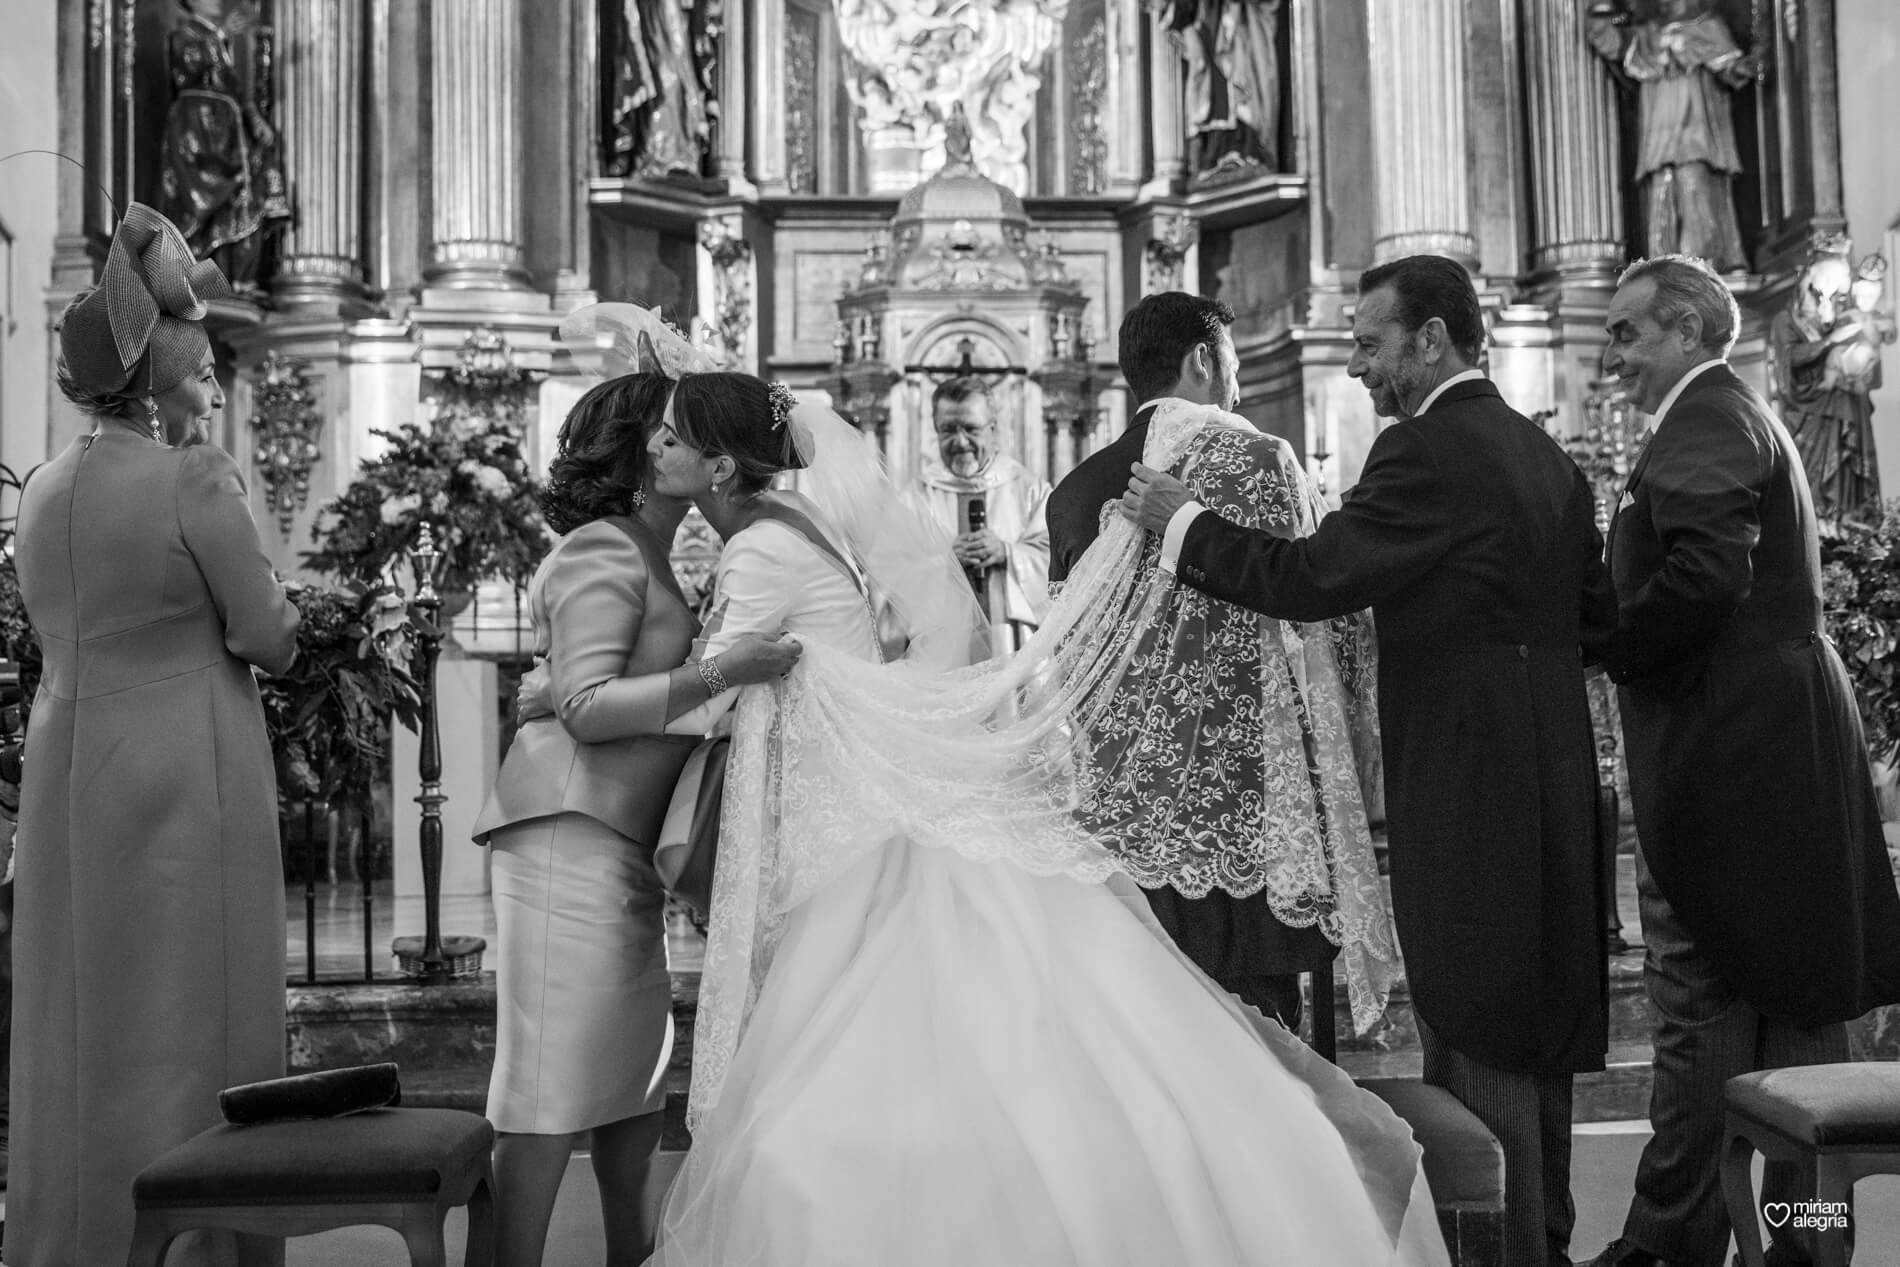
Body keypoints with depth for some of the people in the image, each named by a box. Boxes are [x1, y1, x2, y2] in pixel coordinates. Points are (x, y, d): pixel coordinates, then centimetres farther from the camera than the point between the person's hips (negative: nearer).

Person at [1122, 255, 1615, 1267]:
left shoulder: (1425, 450, -14)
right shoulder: (1544, 453, 12)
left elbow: (1312, 579, -18)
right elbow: (1595, 615, 16)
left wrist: (1181, 523, -7)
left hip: (1467, 783, -9)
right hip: (1549, 774, 9)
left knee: (1472, 1033, 0)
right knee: (1534, 1019, 18)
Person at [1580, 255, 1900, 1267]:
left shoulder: (1706, 419, -11)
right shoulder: (1741, 416, 22)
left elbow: (1705, 577, -25)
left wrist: (1606, 650, -12)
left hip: (1725, 754, -10)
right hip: (1780, 738, 11)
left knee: (1701, 1002, -3)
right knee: (1792, 994, 14)